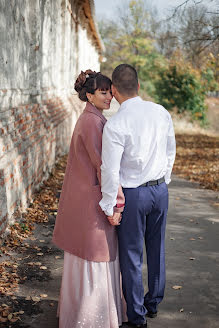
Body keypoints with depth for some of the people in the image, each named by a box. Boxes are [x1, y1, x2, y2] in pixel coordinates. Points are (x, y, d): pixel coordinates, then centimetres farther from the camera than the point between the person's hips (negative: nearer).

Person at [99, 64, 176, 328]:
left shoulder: (115, 125, -21)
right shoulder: (161, 112, -2)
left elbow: (110, 171, -19)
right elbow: (171, 152, 10)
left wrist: (108, 206, -8)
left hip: (133, 195, -6)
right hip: (160, 190, 6)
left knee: (131, 256, 9)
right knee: (156, 248, 20)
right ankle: (153, 303, 39)